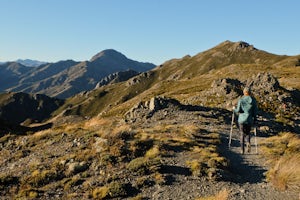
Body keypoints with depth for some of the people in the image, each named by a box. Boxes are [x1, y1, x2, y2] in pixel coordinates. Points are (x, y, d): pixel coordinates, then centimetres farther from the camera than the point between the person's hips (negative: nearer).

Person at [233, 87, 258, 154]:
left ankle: (242, 149, 7)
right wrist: (254, 120, 11)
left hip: (242, 119, -1)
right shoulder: (253, 100, -1)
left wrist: (234, 109, 13)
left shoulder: (241, 100, -7)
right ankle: (248, 143, -9)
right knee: (247, 133, 19)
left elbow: (238, 110, -9)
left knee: (242, 134, 10)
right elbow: (255, 111, 0)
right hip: (250, 120, 2)